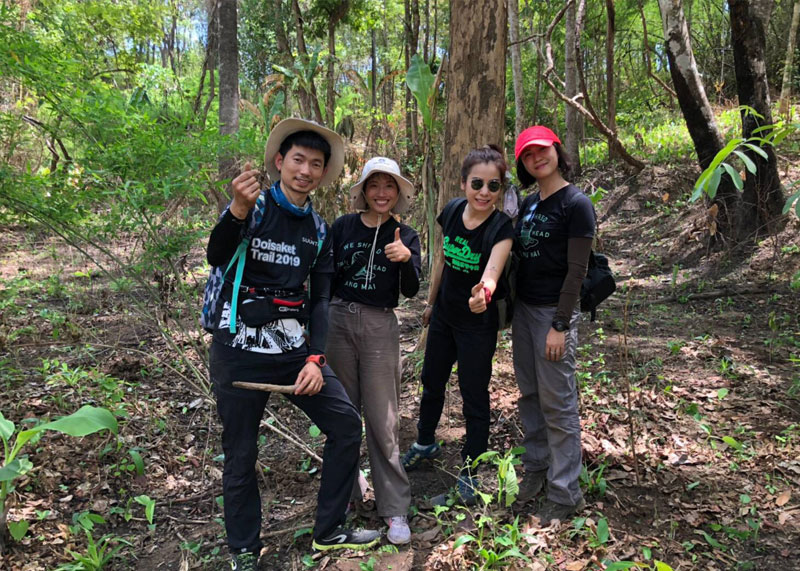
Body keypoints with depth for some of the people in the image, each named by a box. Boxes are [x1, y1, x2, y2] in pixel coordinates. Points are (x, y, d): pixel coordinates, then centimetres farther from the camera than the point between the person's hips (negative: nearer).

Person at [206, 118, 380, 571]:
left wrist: (316, 358, -7)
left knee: (347, 424, 3)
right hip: (241, 348, -5)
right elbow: (217, 258, -21)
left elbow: (320, 299, 6)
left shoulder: (319, 231, 9)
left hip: (295, 347, 5)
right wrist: (239, 210, -40)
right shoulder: (255, 206, -5)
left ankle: (329, 531, 19)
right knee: (241, 453, 4)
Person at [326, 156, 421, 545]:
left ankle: (394, 509, 7)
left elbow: (411, 290, -6)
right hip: (338, 320, 2)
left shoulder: (406, 236, 3)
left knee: (382, 420, -2)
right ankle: (344, 495, 28)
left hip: (379, 327, -1)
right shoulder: (343, 226, 3)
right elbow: (327, 276, 8)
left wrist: (405, 259, -24)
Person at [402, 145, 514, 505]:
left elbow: (491, 273, -40)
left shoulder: (501, 227, -24)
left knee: (474, 396, 5)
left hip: (478, 325, -6)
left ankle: (469, 477, 24)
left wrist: (483, 293, -62)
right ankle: (425, 444, 48)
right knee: (432, 381, 22)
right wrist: (431, 302, 14)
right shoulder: (452, 212, -8)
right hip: (444, 315, 6)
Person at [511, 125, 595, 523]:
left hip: (554, 311, -7)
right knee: (529, 395, 14)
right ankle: (535, 468, 30)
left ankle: (565, 494, 10)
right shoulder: (529, 204, 11)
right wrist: (509, 307, 10)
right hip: (523, 307, 7)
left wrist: (560, 326, -17)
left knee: (557, 402, -1)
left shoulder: (576, 204, -10)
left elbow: (576, 270, -14)